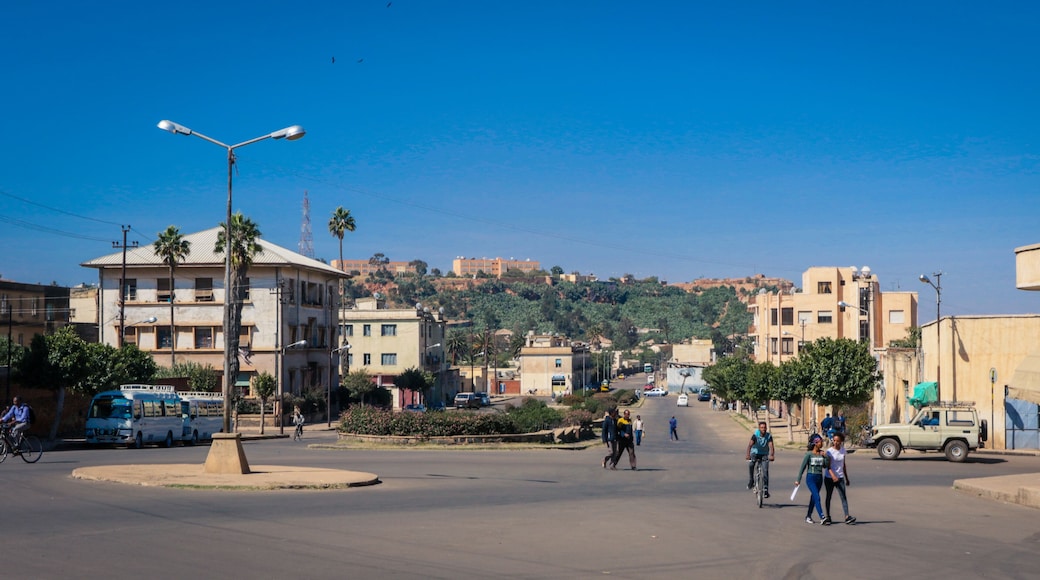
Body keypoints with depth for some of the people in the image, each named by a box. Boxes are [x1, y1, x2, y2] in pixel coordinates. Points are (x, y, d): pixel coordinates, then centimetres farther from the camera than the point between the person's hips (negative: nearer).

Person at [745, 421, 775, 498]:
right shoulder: (755, 435, -19)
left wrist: (771, 455, -47)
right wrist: (748, 454, -46)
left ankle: (765, 489, -5)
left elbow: (771, 446, -28)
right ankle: (751, 481, -13)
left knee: (765, 471, -13)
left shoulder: (769, 436, -15)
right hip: (755, 453, -1)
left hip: (764, 454, 1)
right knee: (751, 464, -30)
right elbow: (750, 445, -30)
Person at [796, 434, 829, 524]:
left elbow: (825, 466, 5)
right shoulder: (809, 454, -8)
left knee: (813, 497, 12)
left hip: (819, 478, 6)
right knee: (817, 497, -14)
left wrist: (826, 457, -9)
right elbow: (803, 467, -5)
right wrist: (798, 480, -3)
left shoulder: (822, 453, 6)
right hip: (811, 477, -6)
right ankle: (822, 517, -20)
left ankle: (808, 517, 24)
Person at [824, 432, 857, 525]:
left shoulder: (843, 450, 5)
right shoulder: (830, 451, -9)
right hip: (829, 478, -3)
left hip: (840, 478, 3)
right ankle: (828, 517, 12)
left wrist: (846, 478, 16)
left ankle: (847, 517, -15)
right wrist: (833, 476, -31)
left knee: (843, 497, -7)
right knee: (828, 497, 5)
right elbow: (828, 466, -15)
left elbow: (844, 465, 15)